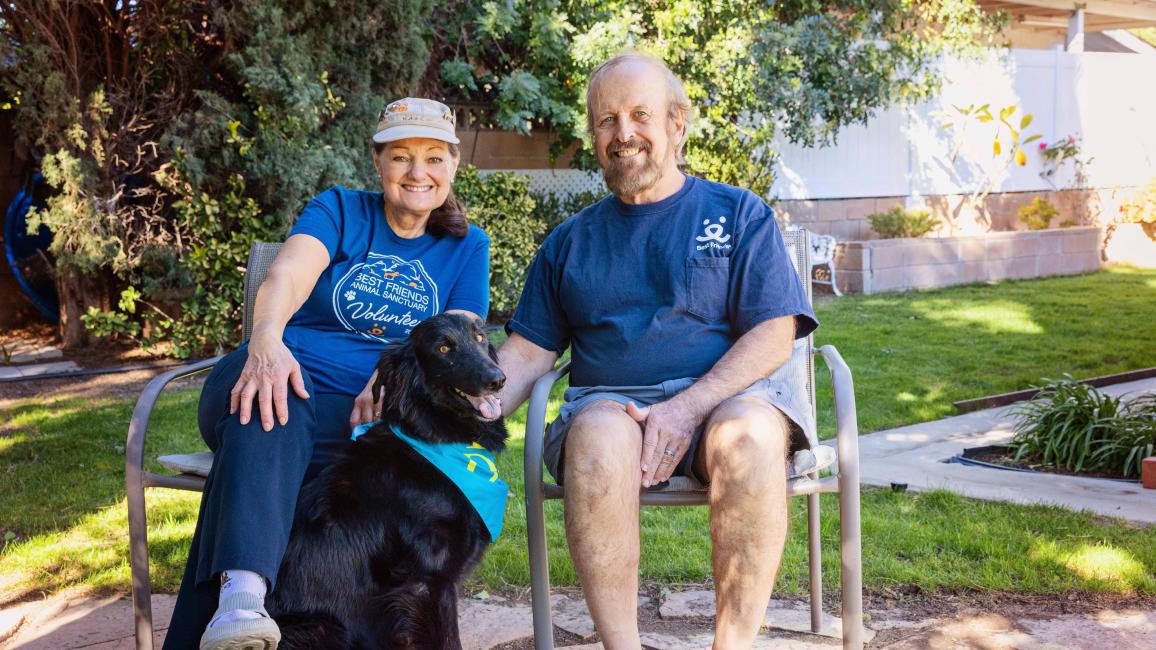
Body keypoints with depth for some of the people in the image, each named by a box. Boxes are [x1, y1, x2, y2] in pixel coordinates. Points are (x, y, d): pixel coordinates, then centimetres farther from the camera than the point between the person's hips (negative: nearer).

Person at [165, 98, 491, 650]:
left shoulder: (468, 247, 17)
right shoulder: (338, 211, 12)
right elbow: (286, 276, -9)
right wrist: (266, 340, -32)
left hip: (364, 418, 0)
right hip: (284, 378, 1)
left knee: (264, 430, -34)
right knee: (269, 397, -38)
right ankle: (242, 593, -57)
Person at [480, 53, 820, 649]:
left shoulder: (738, 214, 12)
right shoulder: (570, 241, 21)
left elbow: (773, 336, 1)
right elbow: (529, 351, 16)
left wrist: (687, 408, -15)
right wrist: (481, 405, -8)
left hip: (726, 395, -1)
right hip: (609, 403, 1)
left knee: (748, 434, -37)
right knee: (598, 436, -35)